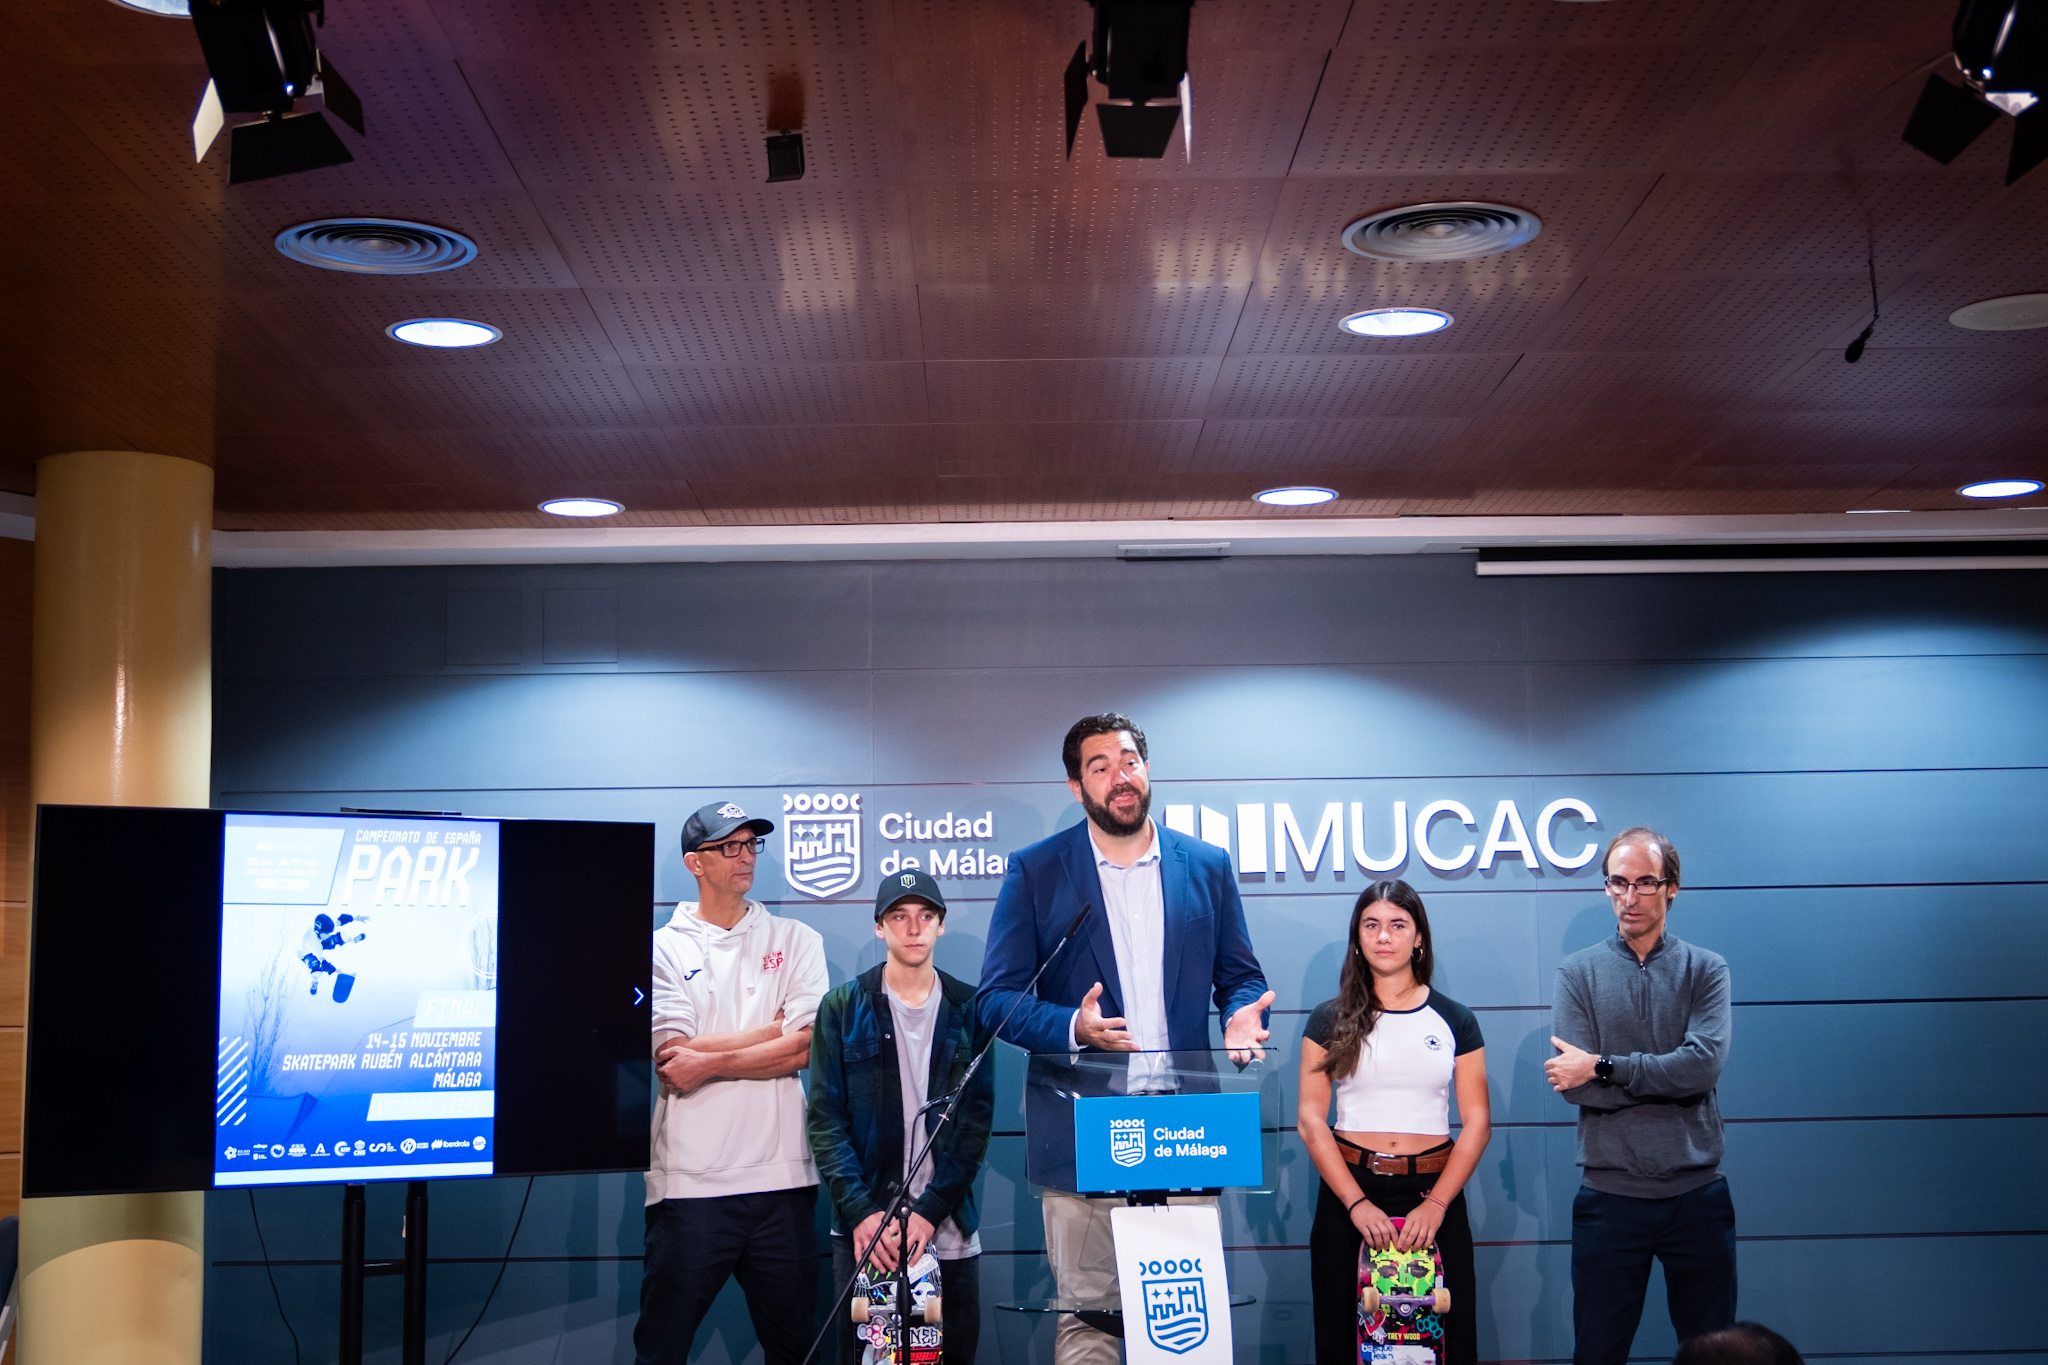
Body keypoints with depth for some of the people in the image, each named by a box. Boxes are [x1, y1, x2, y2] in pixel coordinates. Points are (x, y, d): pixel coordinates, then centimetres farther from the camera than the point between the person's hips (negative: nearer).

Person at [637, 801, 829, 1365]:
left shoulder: (796, 941, 10)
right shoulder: (662, 949, 5)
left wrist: (709, 1062, -9)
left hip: (781, 1176, 2)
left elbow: (806, 1048, -2)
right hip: (690, 1180, -2)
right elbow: (672, 1061, -7)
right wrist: (774, 1029, -2)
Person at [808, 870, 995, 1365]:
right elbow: (825, 1120, -1)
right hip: (862, 1231, -1)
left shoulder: (969, 1009, 5)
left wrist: (930, 1211, -10)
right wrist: (860, 1212, -13)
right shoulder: (843, 1007, 3)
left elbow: (977, 1119, 0)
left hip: (949, 1233, 1)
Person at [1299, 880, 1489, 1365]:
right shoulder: (1330, 1020, 4)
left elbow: (1477, 1122, 2)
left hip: (1433, 1192, 0)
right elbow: (1311, 1120, -1)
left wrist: (1437, 1204, -11)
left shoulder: (1455, 1020, 6)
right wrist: (1357, 1203, -13)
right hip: (1348, 1187, 0)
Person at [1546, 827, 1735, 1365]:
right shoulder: (1578, 973, 3)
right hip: (1609, 1196, 0)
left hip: (1697, 1194, 0)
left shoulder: (1705, 971, 3)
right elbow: (1573, 1085, -10)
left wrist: (1602, 1067, -14)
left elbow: (1705, 1063, -15)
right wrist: (1672, 1079, -13)